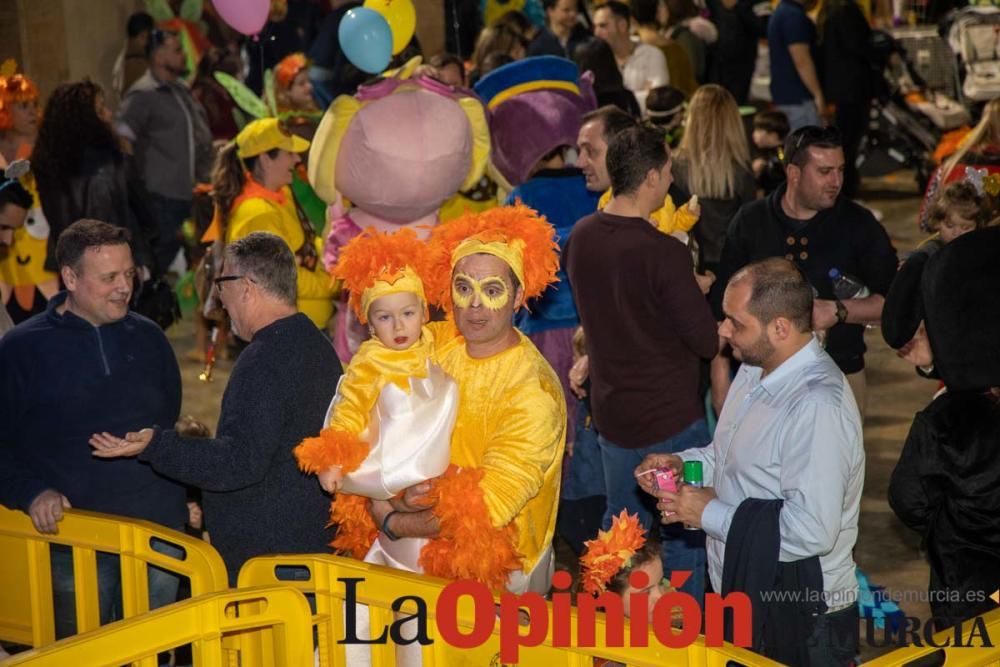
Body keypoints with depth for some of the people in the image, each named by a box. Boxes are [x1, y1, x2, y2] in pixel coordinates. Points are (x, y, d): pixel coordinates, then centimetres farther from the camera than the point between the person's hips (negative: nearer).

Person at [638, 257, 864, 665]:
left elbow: (812, 530, -31)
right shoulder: (756, 369, 3)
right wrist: (681, 463, 0)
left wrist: (710, 514, -21)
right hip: (743, 594, 9)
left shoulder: (817, 407, -27)